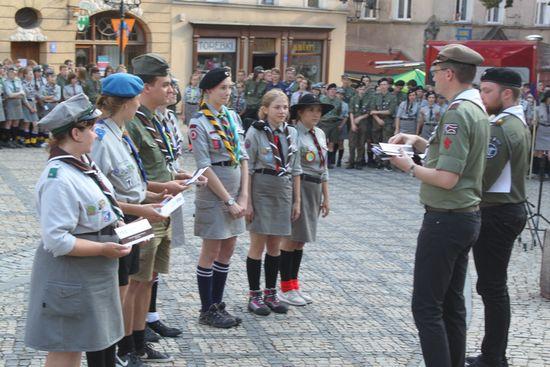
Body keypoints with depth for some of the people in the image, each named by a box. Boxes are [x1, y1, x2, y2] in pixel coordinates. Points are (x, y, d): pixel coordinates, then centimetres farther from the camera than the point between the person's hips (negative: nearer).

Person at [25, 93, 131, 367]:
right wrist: (103, 249, -23)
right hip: (70, 277, -10)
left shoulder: (84, 164, 6)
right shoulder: (59, 178, -24)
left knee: (103, 340, 20)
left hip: (94, 273, 10)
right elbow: (57, 241, -27)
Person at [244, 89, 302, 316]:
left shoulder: (291, 133, 8)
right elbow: (248, 169, -9)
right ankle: (255, 295, 11)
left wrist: (297, 200, 10)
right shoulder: (255, 132, -7)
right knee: (258, 245, 2)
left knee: (275, 246, 11)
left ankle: (270, 293, 22)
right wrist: (248, 201, -12)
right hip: (261, 190, -5)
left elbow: (295, 169, 12)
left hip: (283, 192, 5)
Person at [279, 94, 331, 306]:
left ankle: (294, 285, 21)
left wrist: (326, 197, 18)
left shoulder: (320, 134, 13)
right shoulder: (293, 134, -12)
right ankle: (286, 289, 9)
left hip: (315, 190, 8)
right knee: (291, 238, -1)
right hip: (297, 187, -7)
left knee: (300, 239, 13)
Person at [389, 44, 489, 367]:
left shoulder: (458, 113, -19)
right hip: (467, 217, 10)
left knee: (427, 307, -5)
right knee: (452, 304, 16)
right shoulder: (477, 109, 12)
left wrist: (409, 166, -9)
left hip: (446, 220, -10)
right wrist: (420, 142, 12)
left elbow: (447, 178, -24)